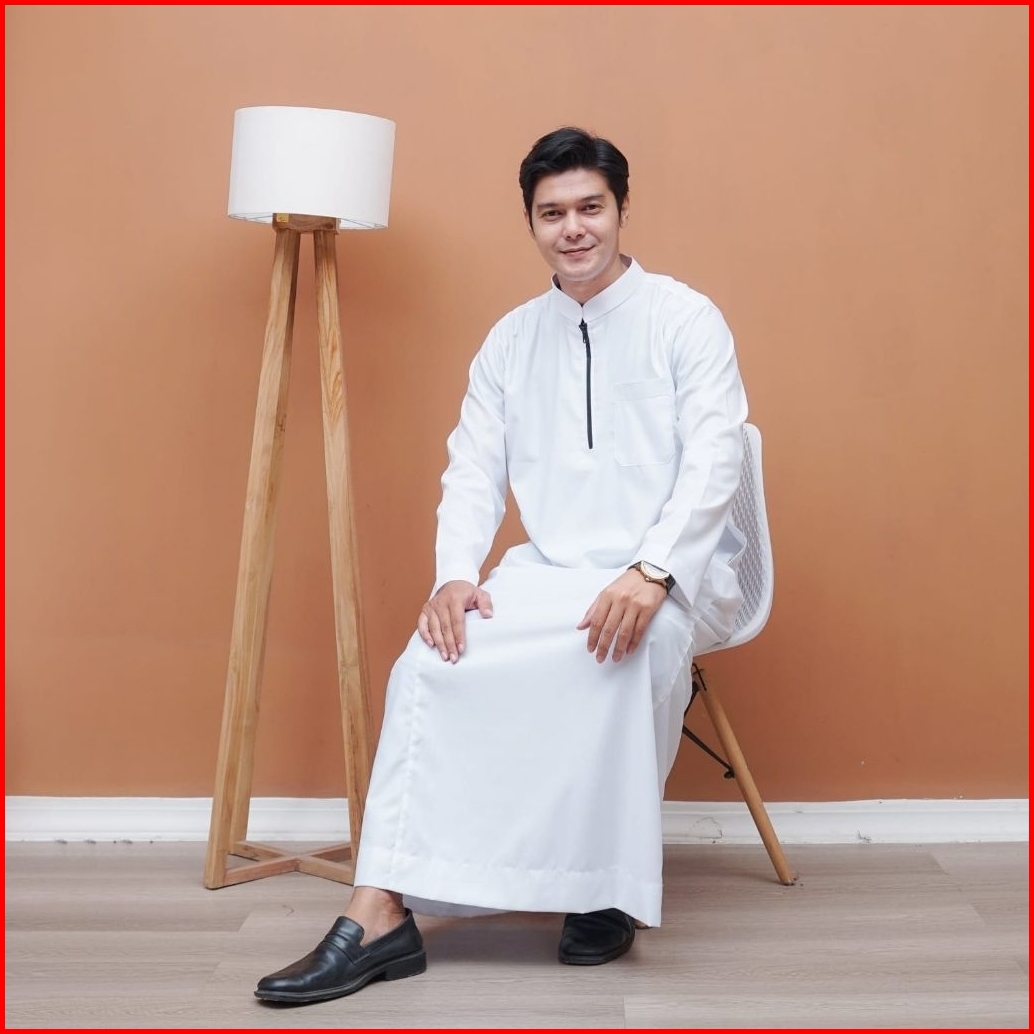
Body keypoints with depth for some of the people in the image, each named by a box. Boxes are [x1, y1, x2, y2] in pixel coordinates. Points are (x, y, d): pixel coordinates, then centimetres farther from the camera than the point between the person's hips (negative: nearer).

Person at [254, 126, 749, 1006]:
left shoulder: (685, 319, -1)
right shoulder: (511, 339, 13)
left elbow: (715, 461, -11)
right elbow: (473, 470, 7)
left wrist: (650, 573, -27)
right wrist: (456, 574, -13)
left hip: (669, 577, -4)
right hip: (549, 571, 4)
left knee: (636, 645, -37)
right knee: (435, 658, -21)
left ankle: (611, 889, -19)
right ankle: (381, 912, -25)